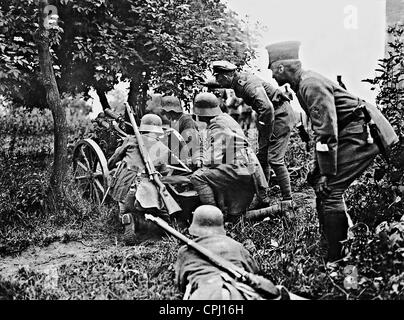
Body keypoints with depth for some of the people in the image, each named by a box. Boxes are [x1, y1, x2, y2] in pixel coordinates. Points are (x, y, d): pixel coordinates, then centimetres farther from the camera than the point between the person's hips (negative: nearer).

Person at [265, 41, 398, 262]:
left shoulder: (312, 85, -19)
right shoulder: (303, 84, 12)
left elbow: (326, 133, -24)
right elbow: (319, 129, 17)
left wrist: (326, 173, -22)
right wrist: (318, 169, 18)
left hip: (361, 134, -10)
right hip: (351, 135, 10)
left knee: (329, 189, -15)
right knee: (319, 182, 12)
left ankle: (336, 259, -7)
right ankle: (329, 242, 25)